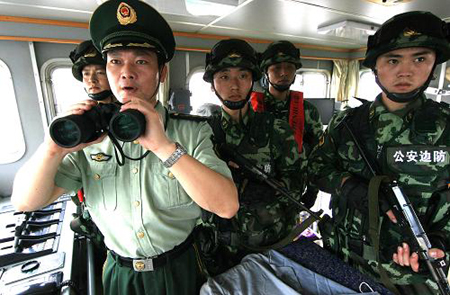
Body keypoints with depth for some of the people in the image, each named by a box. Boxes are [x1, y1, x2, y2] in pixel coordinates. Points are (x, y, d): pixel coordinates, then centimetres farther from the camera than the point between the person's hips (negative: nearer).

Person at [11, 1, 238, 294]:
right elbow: (26, 202, -9)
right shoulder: (92, 135, -8)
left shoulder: (193, 132, -17)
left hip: (180, 271, -1)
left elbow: (228, 206, -27)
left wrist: (164, 146, -38)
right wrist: (55, 148, -29)